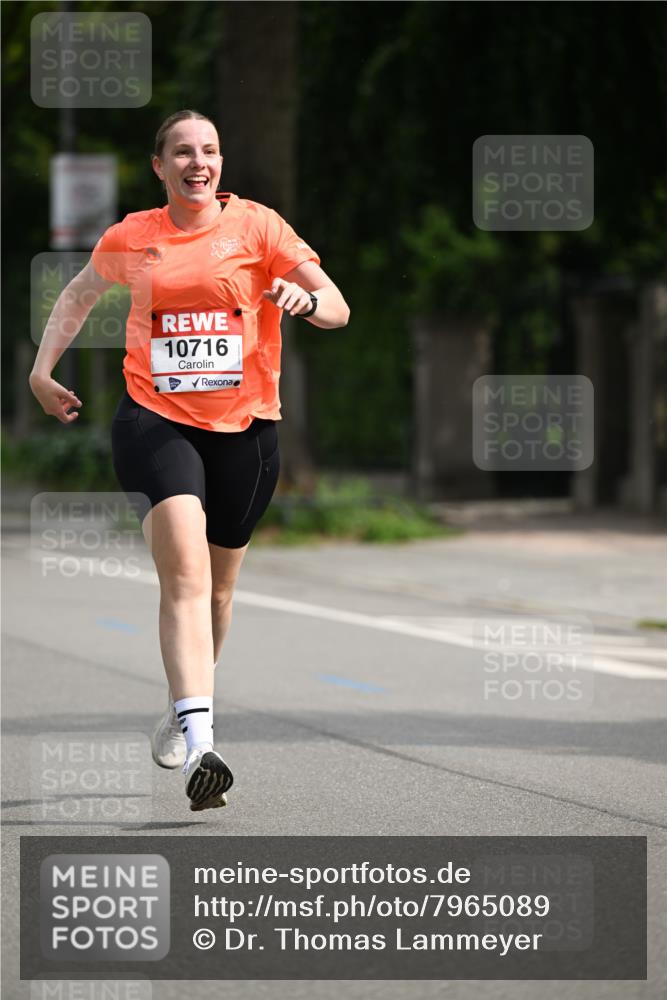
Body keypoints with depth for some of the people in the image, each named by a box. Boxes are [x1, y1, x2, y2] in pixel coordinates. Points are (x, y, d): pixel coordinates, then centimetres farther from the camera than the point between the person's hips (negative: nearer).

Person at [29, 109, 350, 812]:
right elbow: (80, 294, 27)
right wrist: (42, 369, 20)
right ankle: (199, 746, -32)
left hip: (244, 425, 1)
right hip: (154, 418, -1)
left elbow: (337, 310, -5)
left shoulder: (257, 226, 0)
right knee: (184, 569, -21)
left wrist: (305, 297, -27)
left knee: (217, 586, 13)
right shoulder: (129, 239, 6)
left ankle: (181, 714, 40)